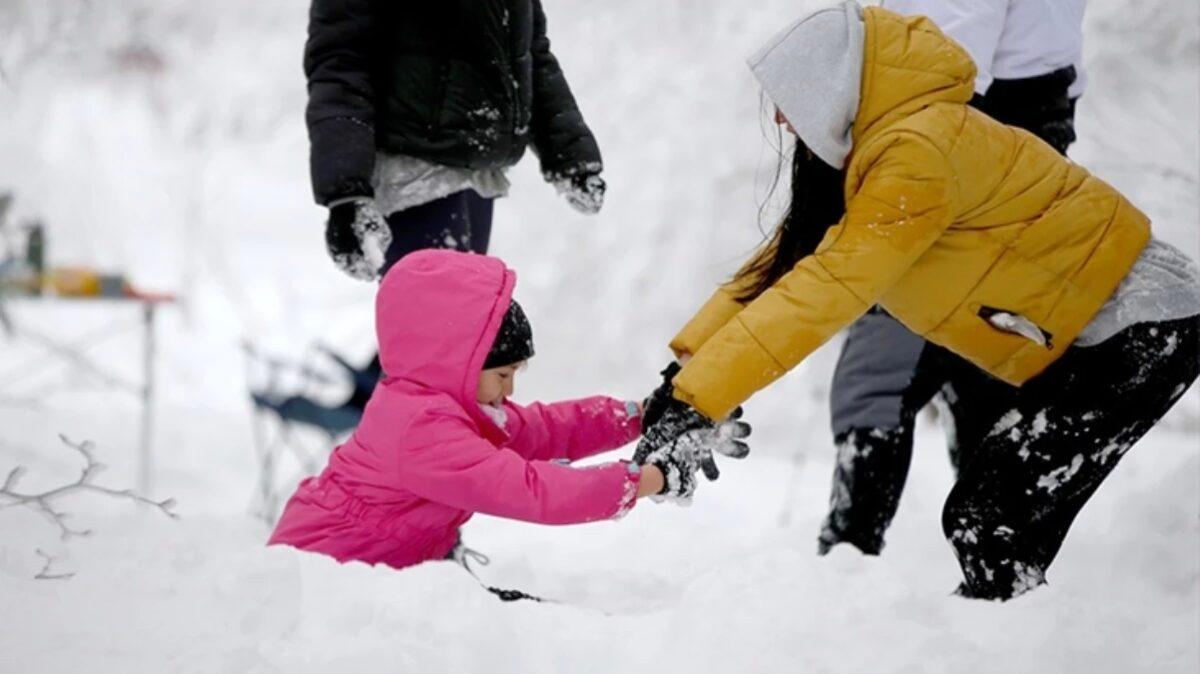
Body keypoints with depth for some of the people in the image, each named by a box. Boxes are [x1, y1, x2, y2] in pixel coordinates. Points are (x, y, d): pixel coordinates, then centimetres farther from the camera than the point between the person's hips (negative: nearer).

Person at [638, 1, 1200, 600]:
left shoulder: (921, 153, -26)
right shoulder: (871, 156, 4)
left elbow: (825, 289, -31)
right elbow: (784, 260, 2)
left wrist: (699, 397, -32)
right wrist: (689, 365, -8)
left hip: (1144, 329, -10)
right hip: (1078, 332, 10)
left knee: (986, 522, -13)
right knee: (981, 520, 9)